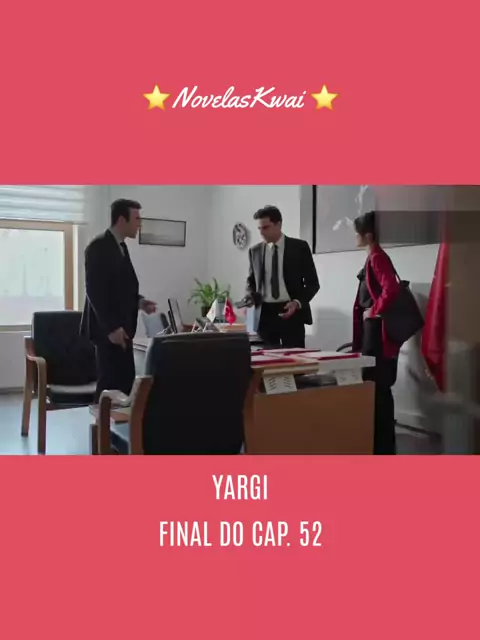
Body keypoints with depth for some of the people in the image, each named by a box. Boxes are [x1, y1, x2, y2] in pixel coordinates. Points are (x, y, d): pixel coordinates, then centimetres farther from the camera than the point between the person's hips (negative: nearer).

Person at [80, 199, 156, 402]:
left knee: (125, 380, 8)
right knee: (111, 381, -7)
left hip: (121, 327, 9)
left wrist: (138, 301, 6)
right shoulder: (99, 247, -13)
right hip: (109, 329, -9)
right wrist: (111, 327, -22)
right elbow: (95, 291, -19)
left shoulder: (120, 246, 15)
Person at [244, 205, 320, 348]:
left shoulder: (299, 247, 0)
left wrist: (298, 302, -14)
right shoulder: (255, 251, 10)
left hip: (291, 311, -2)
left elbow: (313, 283, 1)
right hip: (265, 313, 3)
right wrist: (250, 295, -3)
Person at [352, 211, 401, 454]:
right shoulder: (374, 257, 15)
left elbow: (392, 289, -31)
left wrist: (375, 312, -18)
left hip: (378, 329, -10)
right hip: (371, 328, 10)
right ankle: (380, 440, 25)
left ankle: (383, 446, 7)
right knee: (374, 384, 15)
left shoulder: (377, 258, -15)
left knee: (377, 385, -3)